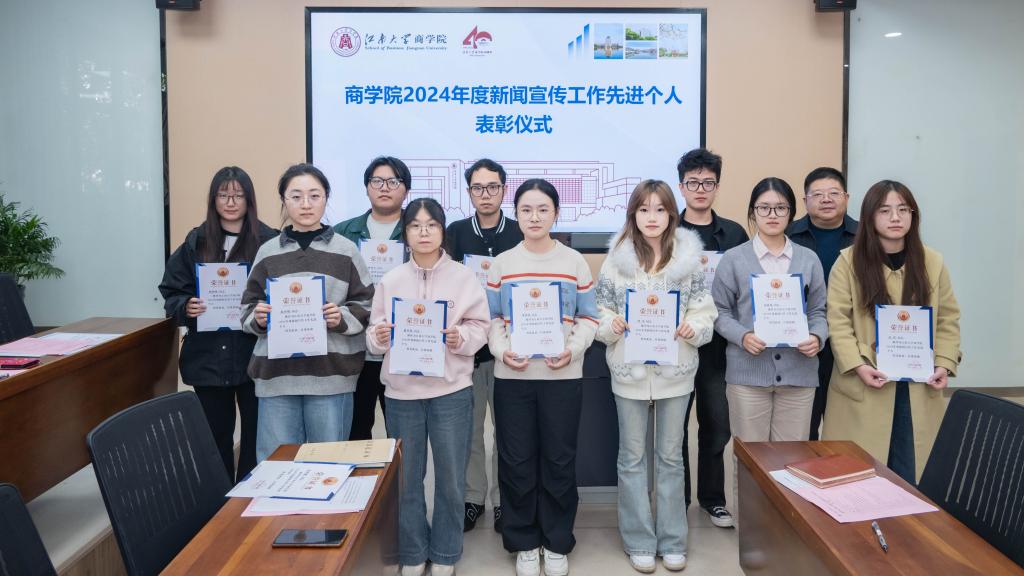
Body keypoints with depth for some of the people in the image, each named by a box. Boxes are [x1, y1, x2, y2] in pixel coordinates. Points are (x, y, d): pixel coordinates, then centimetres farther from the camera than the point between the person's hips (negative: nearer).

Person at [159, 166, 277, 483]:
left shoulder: (268, 241, -4)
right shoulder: (196, 242, 6)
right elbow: (171, 292, 8)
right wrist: (186, 307, -12)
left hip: (254, 356, -3)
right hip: (207, 358, 3)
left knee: (255, 435, 5)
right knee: (215, 435, 12)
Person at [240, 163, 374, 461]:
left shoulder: (345, 251, 3)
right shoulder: (268, 252, 8)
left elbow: (367, 307, 4)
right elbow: (248, 310, 12)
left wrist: (342, 318, -14)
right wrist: (258, 318, -9)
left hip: (331, 375, -1)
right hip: (276, 375, 2)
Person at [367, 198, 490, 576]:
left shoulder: (463, 277, 0)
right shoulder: (391, 280, 5)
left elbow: (481, 328, -1)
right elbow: (374, 332, 5)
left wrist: (460, 338, -20)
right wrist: (379, 338, -17)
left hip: (451, 391, -1)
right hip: (401, 392, 2)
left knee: (450, 479, 7)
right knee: (406, 479, 10)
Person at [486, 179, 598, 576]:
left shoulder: (574, 262, 4)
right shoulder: (502, 264, 6)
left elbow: (589, 318, 4)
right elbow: (491, 318, 6)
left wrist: (573, 349, -14)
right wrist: (501, 349, -12)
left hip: (562, 375, 0)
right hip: (512, 376, 1)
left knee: (559, 461, 6)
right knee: (517, 462, 5)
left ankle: (557, 543, 23)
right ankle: (523, 543, 22)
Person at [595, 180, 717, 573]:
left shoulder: (689, 257, -1)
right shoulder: (617, 257, -3)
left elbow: (705, 313, 1)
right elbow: (600, 311, 2)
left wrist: (693, 329, -18)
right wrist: (611, 326, -18)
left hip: (675, 372, 1)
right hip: (629, 371, 0)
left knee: (671, 456, 12)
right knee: (632, 457, 9)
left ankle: (672, 541, 25)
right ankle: (640, 541, 23)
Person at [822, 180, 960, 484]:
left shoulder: (932, 262, 5)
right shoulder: (849, 261, -4)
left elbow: (948, 319, 9)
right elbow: (838, 321, -6)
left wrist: (945, 364, -4)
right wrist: (858, 365, -17)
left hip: (917, 385, 2)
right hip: (863, 384, -2)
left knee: (909, 470, 4)